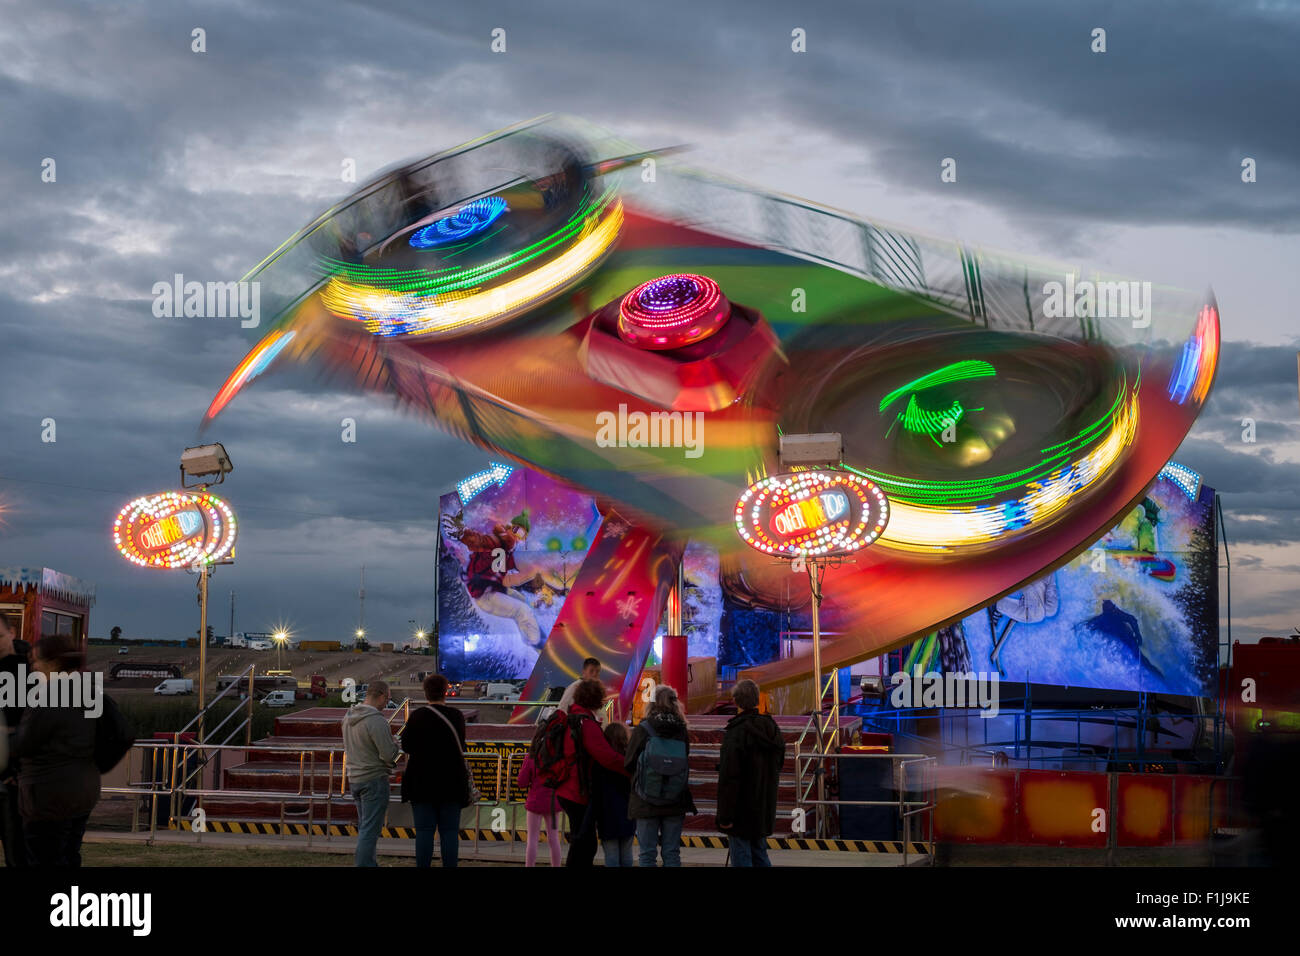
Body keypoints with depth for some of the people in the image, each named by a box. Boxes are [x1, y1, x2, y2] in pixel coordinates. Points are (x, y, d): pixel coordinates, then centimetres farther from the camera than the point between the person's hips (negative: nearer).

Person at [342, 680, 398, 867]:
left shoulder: (348, 717, 7)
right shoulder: (376, 721, -21)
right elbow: (389, 754, -23)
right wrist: (395, 744, 0)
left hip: (354, 777, 9)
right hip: (374, 779, -9)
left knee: (364, 826, 18)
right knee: (370, 829, -4)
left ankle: (371, 863, 26)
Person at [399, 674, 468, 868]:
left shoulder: (417, 716, -7)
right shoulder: (457, 716, -1)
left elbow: (407, 746, -1)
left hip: (422, 781, -1)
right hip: (451, 783, 1)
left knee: (424, 831, 1)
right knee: (450, 831, 4)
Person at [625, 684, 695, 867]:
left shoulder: (642, 730, -10)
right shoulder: (682, 732, -2)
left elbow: (629, 763, -1)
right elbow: (685, 763, 9)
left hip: (646, 803, -2)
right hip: (675, 803, 3)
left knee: (648, 854, 3)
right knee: (672, 853, 9)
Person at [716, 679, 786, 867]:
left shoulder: (736, 732, -19)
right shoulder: (771, 728, 5)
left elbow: (729, 777, -21)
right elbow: (778, 766, 15)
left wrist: (725, 816, -17)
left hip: (741, 810, -7)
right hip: (765, 808, 7)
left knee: (741, 859, 0)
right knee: (760, 854, 18)